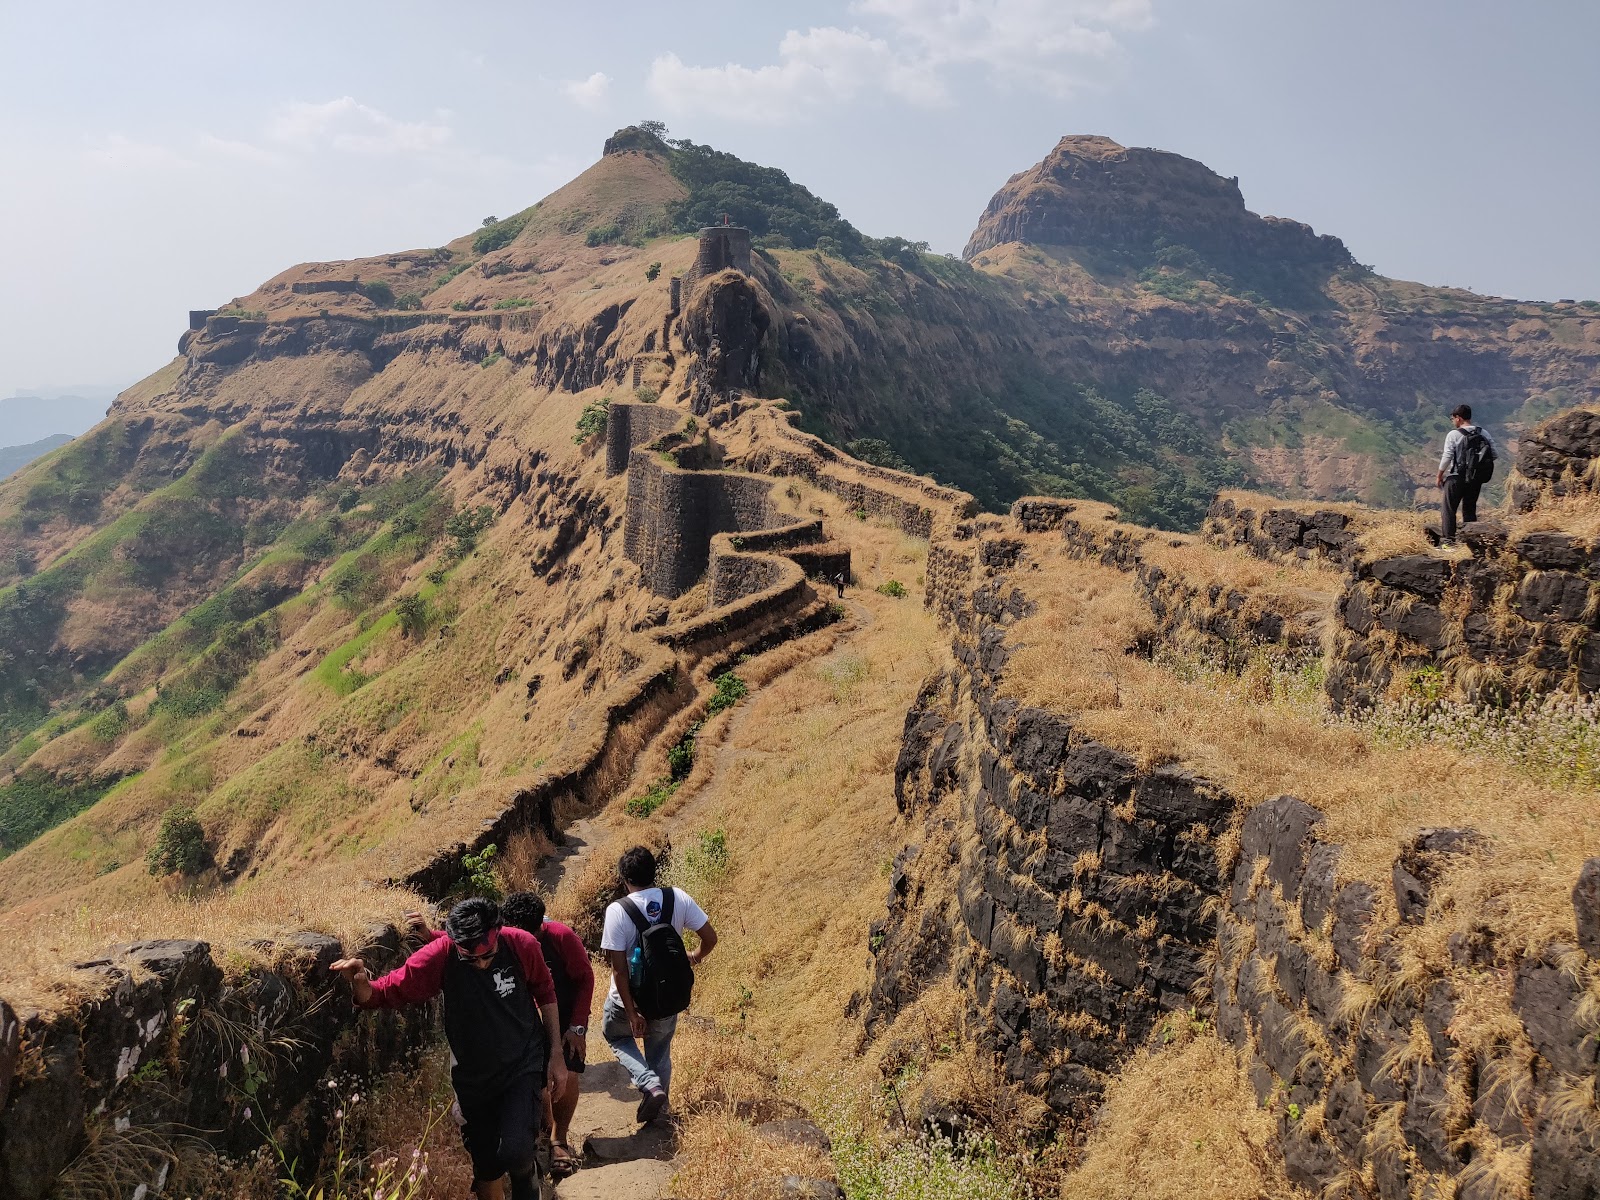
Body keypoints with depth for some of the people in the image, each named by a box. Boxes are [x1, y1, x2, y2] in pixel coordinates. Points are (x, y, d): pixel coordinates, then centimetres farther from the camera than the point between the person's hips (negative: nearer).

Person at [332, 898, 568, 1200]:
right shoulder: (440, 955, -22)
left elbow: (545, 994, -3)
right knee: (485, 1168, 11)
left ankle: (527, 1175, 15)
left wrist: (556, 1055, 0)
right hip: (473, 1073, 2)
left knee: (513, 1152, -20)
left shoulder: (522, 945, -19)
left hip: (523, 1064, -1)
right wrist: (360, 984, -42)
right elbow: (387, 991, -19)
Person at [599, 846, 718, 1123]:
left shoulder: (617, 911, -20)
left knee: (616, 1036, 25)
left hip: (630, 996, -3)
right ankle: (658, 1110, 35)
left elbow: (619, 969, -21)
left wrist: (631, 1013, -13)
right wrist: (696, 956, 15)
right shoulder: (678, 898, -12)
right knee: (660, 1051, 25)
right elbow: (710, 938, -7)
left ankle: (650, 1085, 5)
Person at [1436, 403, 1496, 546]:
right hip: (1477, 479, 5)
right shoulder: (1483, 434, 4)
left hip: (1457, 477, -5)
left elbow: (1447, 458, -12)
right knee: (1470, 509, 16)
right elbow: (1493, 455, 2)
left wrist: (1440, 476, -1)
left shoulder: (1453, 435, -11)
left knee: (1448, 508, 2)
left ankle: (1448, 539, -4)